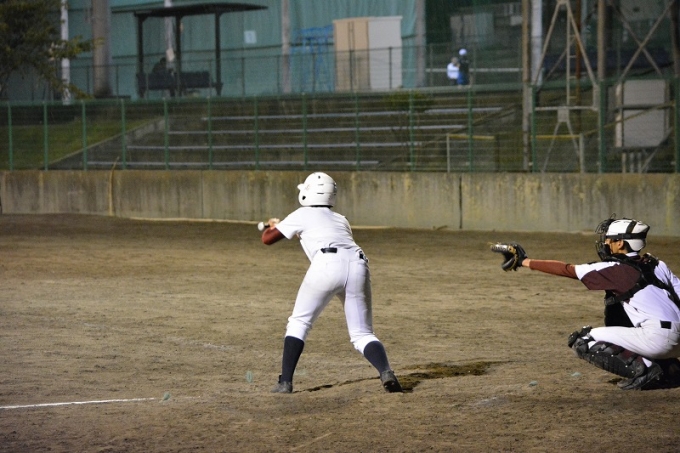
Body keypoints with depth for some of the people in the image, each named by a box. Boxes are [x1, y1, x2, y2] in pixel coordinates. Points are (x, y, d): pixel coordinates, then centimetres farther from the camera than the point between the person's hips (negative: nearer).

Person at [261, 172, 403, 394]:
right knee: (362, 334, 10)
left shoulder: (302, 215, 21)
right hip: (358, 265, 4)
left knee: (299, 322, 13)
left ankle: (285, 382, 6)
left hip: (328, 265, -4)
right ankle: (386, 372, -16)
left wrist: (272, 226, 50)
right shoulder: (341, 220, 34)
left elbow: (267, 239, 27)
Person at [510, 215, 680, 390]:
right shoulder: (656, 264, 17)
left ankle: (642, 369, -9)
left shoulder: (616, 269, -1)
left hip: (655, 337, -8)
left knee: (582, 341, 3)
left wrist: (527, 262, 12)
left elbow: (566, 270, 3)